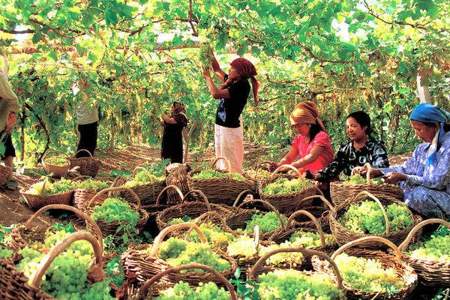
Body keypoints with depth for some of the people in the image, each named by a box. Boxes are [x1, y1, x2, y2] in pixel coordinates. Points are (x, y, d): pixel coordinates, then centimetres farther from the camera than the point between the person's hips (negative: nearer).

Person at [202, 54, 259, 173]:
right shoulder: (233, 82, 9)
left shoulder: (242, 85, -16)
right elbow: (217, 70, 23)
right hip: (221, 126, 9)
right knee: (222, 165, 17)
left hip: (230, 128, -9)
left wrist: (207, 76, -12)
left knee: (231, 167, -4)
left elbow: (216, 94, -24)